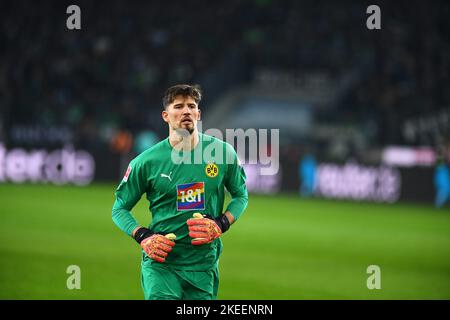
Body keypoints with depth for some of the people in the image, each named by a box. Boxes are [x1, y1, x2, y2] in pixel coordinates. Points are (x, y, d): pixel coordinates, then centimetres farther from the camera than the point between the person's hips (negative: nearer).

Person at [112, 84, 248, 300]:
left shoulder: (222, 152, 1)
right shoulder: (146, 162, -3)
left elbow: (241, 195, 15)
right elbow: (119, 209, 7)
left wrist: (222, 224, -3)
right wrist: (143, 237, -10)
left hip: (203, 263, 2)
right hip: (160, 262, -2)